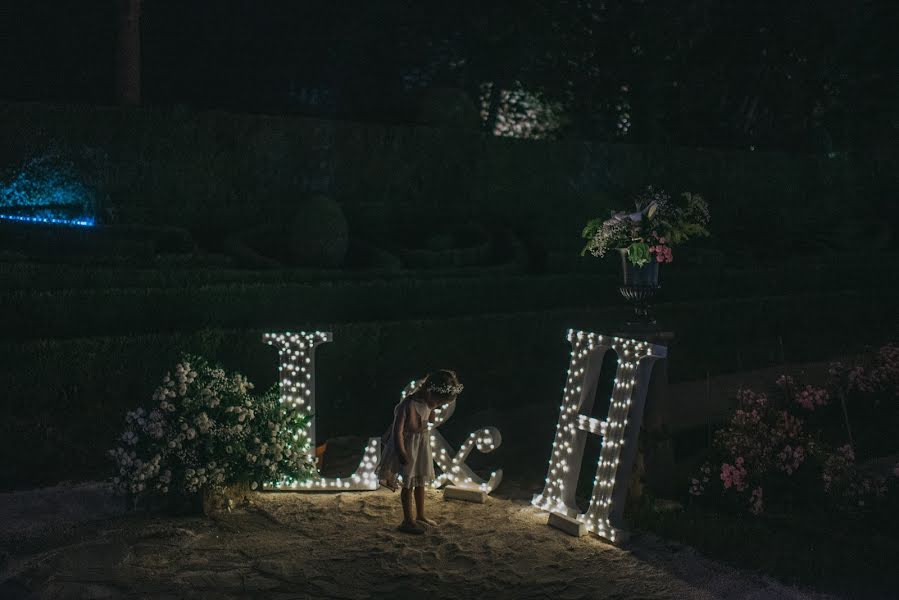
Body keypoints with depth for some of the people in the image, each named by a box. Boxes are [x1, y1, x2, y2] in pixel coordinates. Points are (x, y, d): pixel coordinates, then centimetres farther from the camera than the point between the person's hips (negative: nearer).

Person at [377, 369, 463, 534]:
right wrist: (401, 452, -23)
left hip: (423, 443, 8)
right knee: (408, 483, 1)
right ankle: (407, 521, 10)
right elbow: (398, 430, -25)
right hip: (408, 445, -8)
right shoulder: (408, 404, -27)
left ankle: (420, 516, 30)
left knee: (421, 481, 17)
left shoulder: (428, 402, -5)